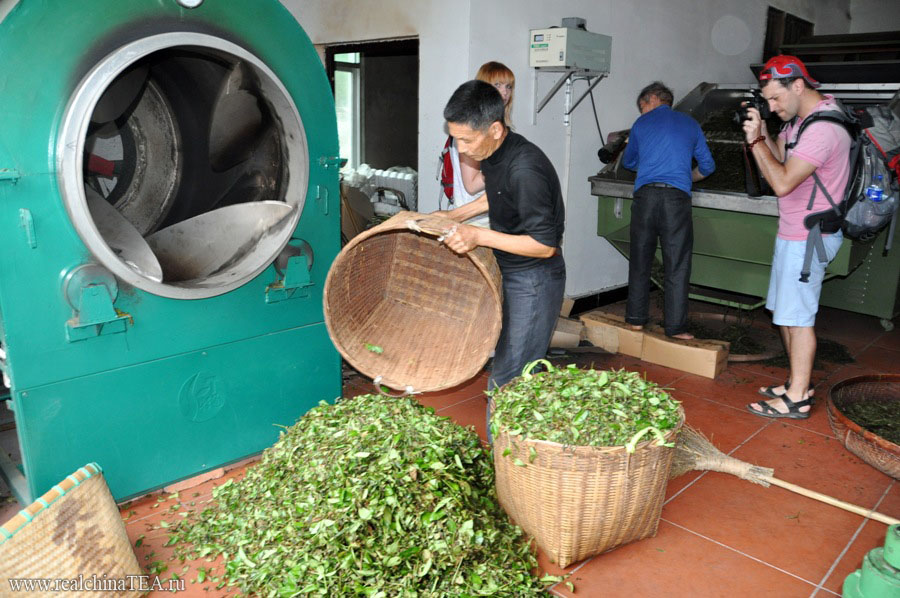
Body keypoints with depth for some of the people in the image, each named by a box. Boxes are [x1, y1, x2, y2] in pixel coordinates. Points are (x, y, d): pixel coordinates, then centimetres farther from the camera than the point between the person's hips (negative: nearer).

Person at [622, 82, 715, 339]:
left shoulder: (641, 123, 15)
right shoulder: (690, 124, 16)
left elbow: (628, 161, 30)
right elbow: (707, 166, 20)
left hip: (645, 194, 1)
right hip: (677, 197, 0)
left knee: (640, 260, 10)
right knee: (676, 266, 1)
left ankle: (636, 318, 17)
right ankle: (675, 326, 2)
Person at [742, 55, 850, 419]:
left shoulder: (823, 127, -22)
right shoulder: (799, 118, 10)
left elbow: (783, 182, -25)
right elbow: (779, 158, 14)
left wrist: (756, 141, -17)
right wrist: (762, 136, -3)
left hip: (809, 236, -10)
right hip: (793, 231, 10)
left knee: (797, 315, -5)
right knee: (783, 311, 15)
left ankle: (797, 399, 5)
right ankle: (797, 383, 27)